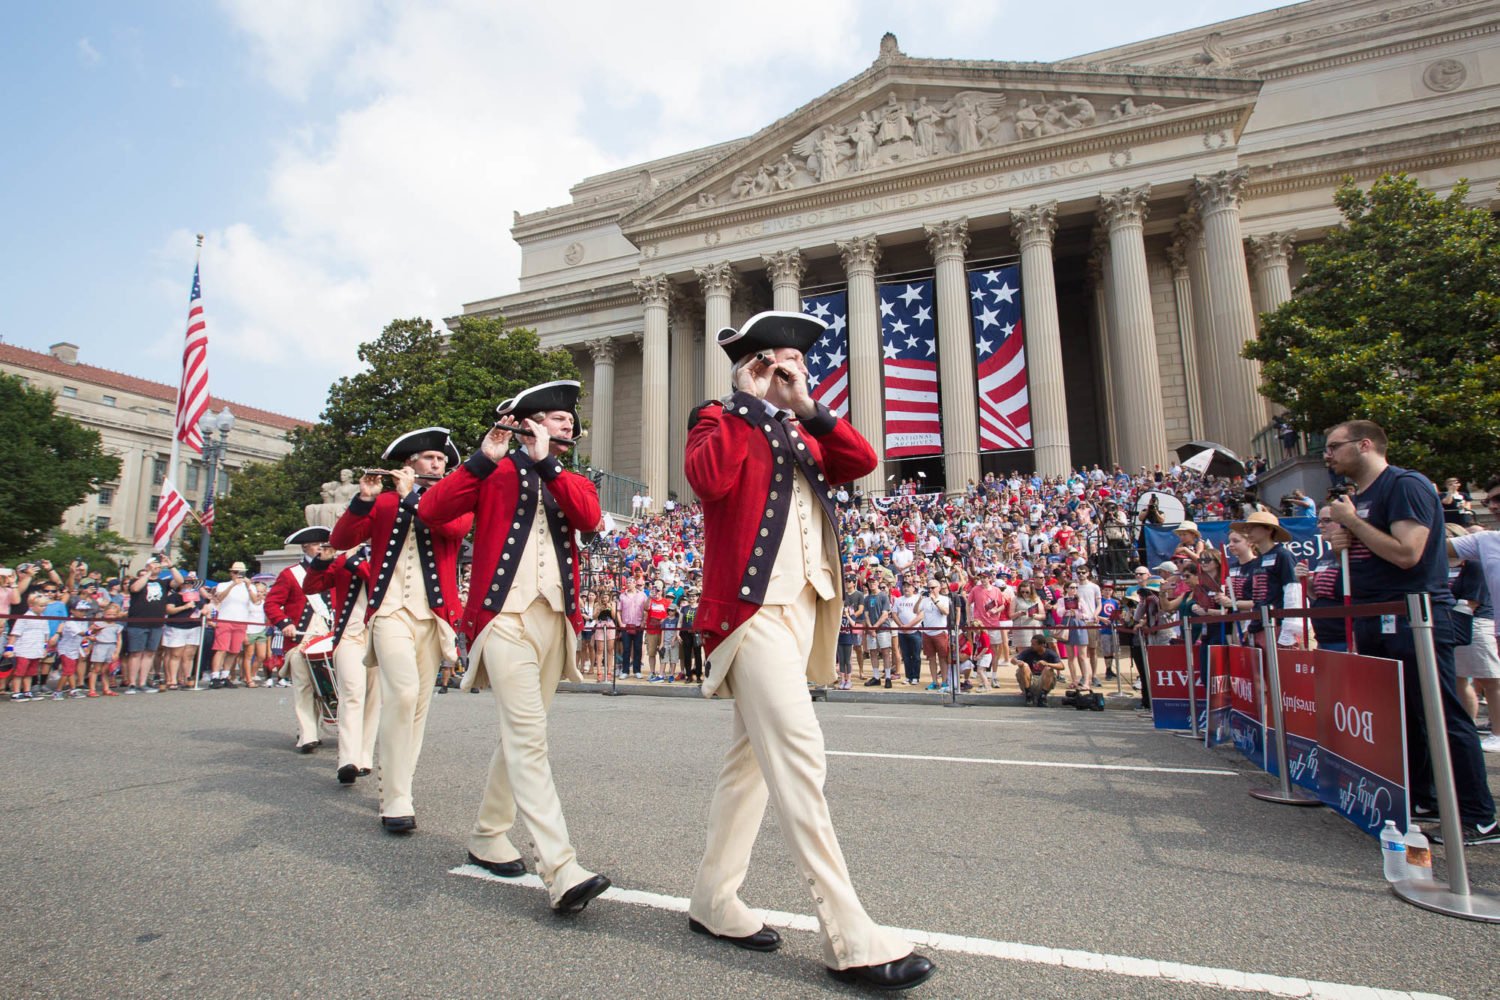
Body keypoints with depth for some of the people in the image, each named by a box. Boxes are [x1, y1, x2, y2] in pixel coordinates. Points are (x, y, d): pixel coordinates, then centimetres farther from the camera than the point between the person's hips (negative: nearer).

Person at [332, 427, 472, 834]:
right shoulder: (383, 503, 13)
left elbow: (457, 527, -12)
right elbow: (339, 541, 2)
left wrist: (410, 496, -10)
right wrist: (364, 498, -11)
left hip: (433, 615, 2)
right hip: (390, 610, -2)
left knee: (419, 703, 5)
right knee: (403, 692, -19)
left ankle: (399, 787, 20)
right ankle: (396, 801, -16)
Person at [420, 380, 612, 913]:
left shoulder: (572, 481, 17)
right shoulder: (496, 471, 5)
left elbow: (590, 517, -6)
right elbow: (431, 509, -8)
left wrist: (546, 463, -13)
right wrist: (483, 459, -18)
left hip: (555, 619, 6)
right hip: (506, 615, -5)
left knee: (520, 734, 14)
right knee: (529, 737, -13)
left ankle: (488, 837, 31)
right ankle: (562, 873, -17)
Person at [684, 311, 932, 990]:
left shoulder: (801, 433, 22)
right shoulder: (718, 420, 2)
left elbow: (862, 461, 6)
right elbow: (709, 478, -20)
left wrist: (810, 410, 1)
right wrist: (747, 404, -10)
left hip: (803, 607, 8)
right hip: (754, 606, -8)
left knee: (755, 755, 12)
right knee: (798, 757, -12)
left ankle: (714, 902, 25)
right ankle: (850, 938, -5)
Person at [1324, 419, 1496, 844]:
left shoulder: (1406, 485, -12)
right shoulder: (1356, 497, 15)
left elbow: (1406, 553, -23)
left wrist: (1352, 521, -15)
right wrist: (1344, 545, 3)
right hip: (1373, 621, 9)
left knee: (1444, 717, -4)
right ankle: (1419, 798, 25)